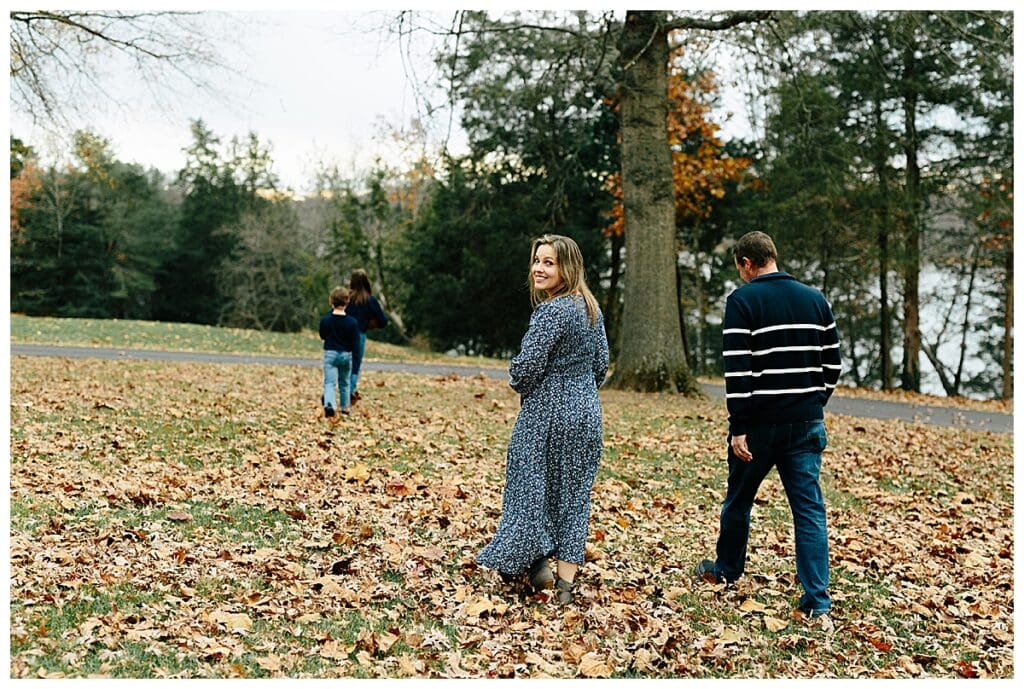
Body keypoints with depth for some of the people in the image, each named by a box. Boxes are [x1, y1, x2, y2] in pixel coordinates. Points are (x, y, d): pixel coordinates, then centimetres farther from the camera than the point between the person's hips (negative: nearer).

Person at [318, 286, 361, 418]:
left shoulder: (325, 320, -8)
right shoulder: (352, 322, -10)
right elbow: (355, 345, -8)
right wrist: (355, 364, -2)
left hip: (330, 354, -1)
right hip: (346, 355, 1)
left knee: (329, 383, -5)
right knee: (344, 383, 19)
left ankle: (328, 405, -31)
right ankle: (345, 408, 29)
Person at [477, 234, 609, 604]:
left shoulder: (551, 312, -18)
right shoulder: (592, 309, 8)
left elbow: (527, 366, -21)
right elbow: (601, 364, 14)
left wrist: (518, 383, 0)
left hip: (546, 413, -8)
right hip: (587, 413, 8)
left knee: (531, 487, 8)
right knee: (573, 494, 9)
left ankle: (535, 563, 14)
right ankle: (565, 583, 13)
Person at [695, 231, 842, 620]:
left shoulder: (742, 301, -8)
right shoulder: (815, 300, 8)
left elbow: (737, 370, -15)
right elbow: (833, 363, 10)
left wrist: (739, 428, -14)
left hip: (760, 423, -4)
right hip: (806, 423, 4)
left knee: (738, 498, 16)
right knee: (810, 508, 5)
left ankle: (726, 570, 34)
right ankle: (817, 599, 3)